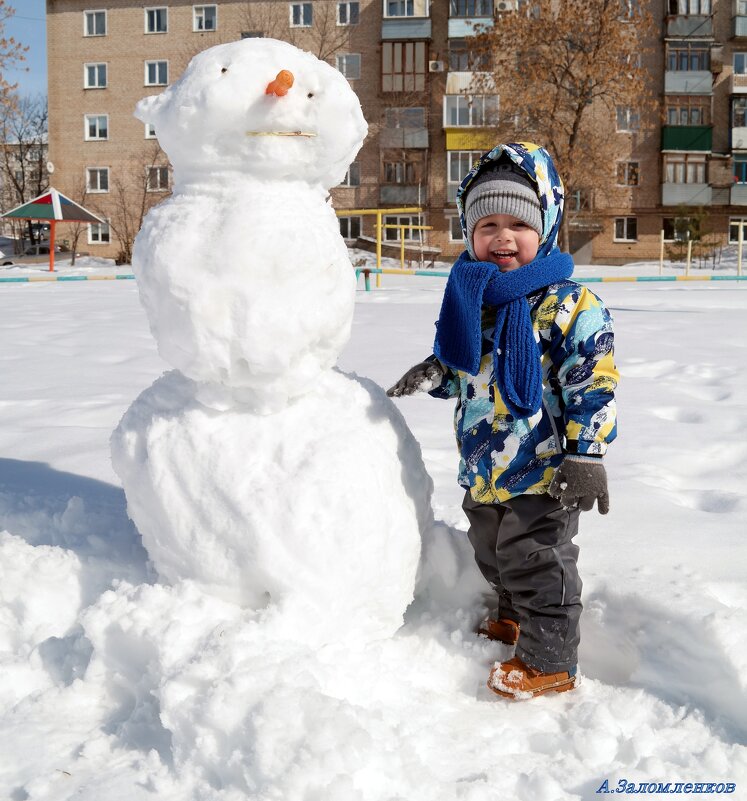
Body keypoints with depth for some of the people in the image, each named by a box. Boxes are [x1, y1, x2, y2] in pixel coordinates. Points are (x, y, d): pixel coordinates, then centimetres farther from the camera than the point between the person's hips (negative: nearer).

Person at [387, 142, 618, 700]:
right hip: (483, 465, 8)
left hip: (541, 470, -8)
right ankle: (516, 617, 51)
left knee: (536, 565, 5)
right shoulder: (472, 296, 4)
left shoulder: (568, 304, -17)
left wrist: (584, 455, -20)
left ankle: (548, 661, 23)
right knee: (493, 555, 26)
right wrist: (435, 375, -4)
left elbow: (593, 384, -17)